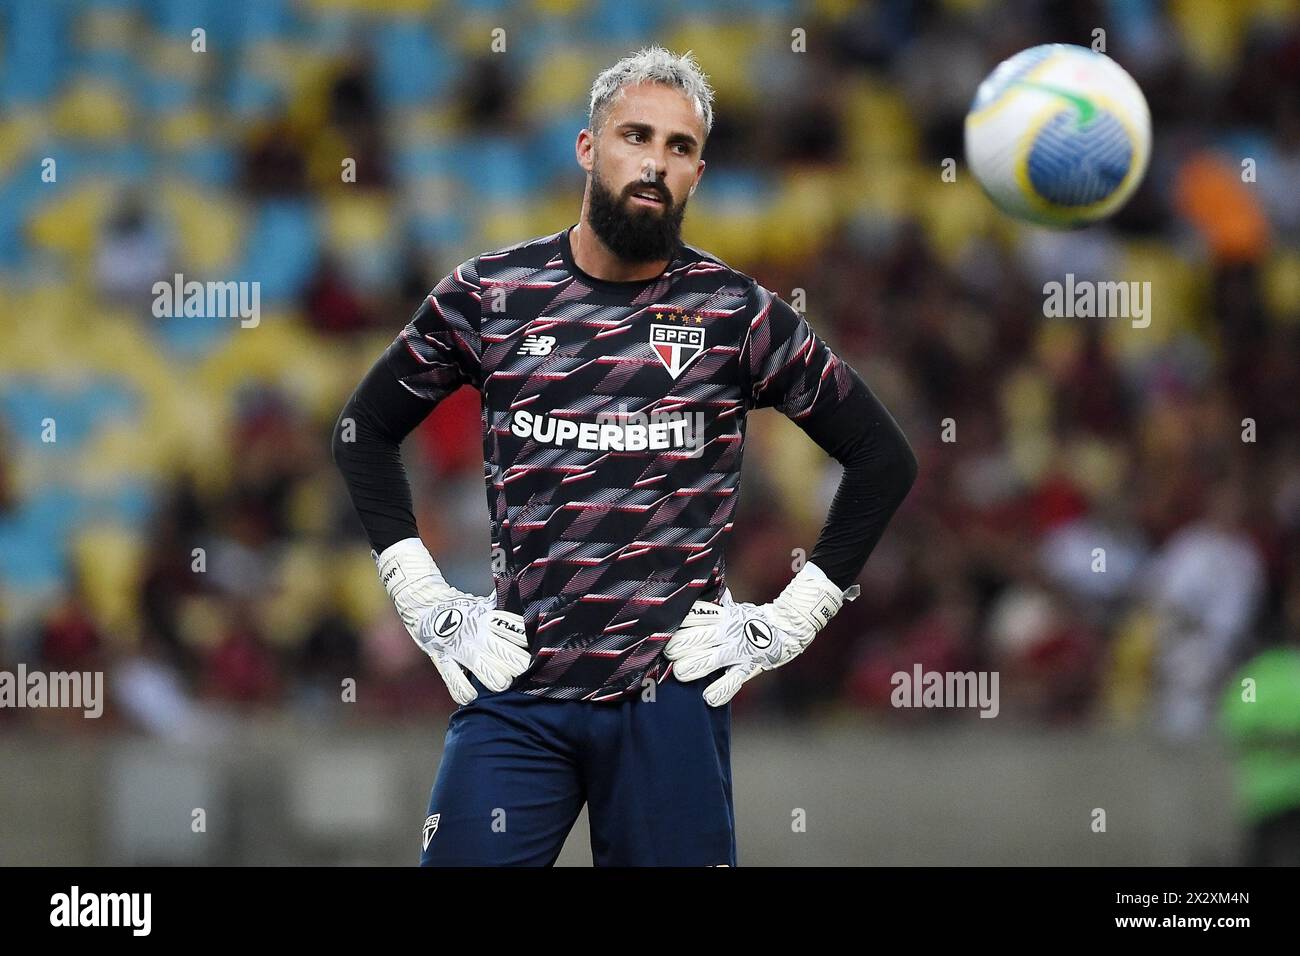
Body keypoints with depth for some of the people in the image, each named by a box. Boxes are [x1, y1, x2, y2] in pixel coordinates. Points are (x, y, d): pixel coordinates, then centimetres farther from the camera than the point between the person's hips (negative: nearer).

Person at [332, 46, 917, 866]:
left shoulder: (736, 313, 1)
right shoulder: (491, 296, 4)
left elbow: (884, 458, 7)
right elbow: (366, 430, 15)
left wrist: (792, 621, 1)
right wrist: (424, 602, 7)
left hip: (672, 697, -1)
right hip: (518, 695, 1)